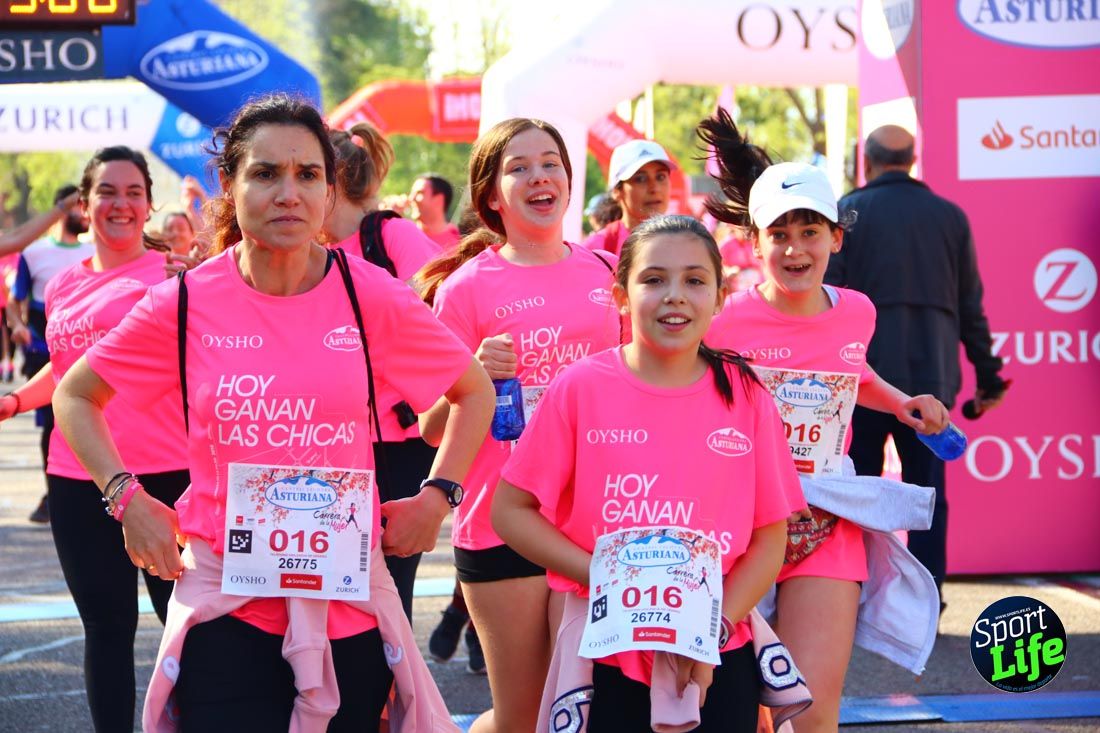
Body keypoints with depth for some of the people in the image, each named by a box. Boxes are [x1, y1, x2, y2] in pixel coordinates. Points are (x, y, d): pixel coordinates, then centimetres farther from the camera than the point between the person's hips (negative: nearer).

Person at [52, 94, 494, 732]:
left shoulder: (371, 296, -4)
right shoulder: (186, 303, -4)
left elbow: (474, 391, 11)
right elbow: (76, 396, 10)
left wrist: (438, 495, 2)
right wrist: (127, 498, 0)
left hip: (348, 600, 1)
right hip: (226, 602, -1)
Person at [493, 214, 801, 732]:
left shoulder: (743, 394, 0)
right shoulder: (582, 388, -5)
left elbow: (770, 537, 3)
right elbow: (510, 511, -2)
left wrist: (716, 628, -10)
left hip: (718, 661, 1)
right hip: (607, 660, -1)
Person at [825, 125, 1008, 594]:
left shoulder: (848, 212, -2)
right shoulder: (949, 216, 7)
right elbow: (970, 306, 8)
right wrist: (988, 376, 14)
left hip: (865, 374, -2)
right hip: (932, 375, 2)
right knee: (928, 489, 6)